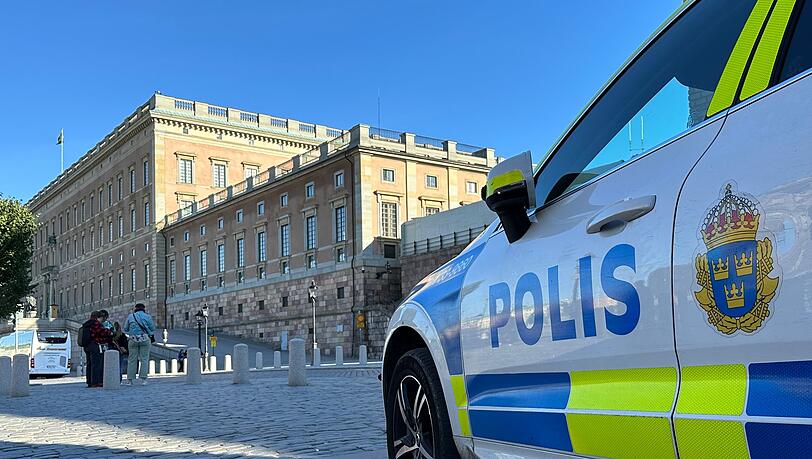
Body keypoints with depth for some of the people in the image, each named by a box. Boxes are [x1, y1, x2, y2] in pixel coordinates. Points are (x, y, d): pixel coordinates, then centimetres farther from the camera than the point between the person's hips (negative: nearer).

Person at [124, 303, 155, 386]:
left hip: (133, 340, 1)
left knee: (132, 360, 5)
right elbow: (152, 329, 3)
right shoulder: (148, 317, 3)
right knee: (144, 359, 1)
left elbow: (125, 329, 9)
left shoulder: (130, 316, 7)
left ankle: (130, 380, 4)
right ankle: (143, 379, -3)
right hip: (145, 340, -1)